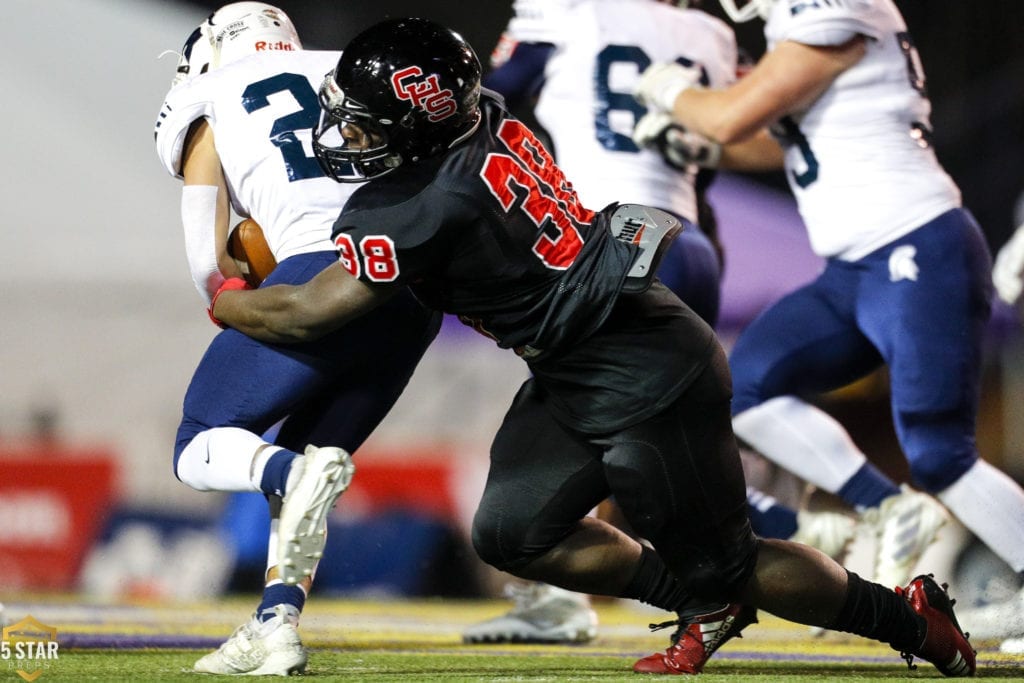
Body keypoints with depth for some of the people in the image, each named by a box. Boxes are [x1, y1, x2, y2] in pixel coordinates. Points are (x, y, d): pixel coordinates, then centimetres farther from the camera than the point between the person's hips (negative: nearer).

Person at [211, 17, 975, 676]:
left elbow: (309, 313, -18)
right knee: (512, 534, 8)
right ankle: (702, 604, 19)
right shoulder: (487, 118, -2)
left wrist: (225, 301, 2)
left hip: (645, 385, -9)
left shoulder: (422, 208, -26)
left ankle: (907, 616, 21)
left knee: (724, 564, 6)